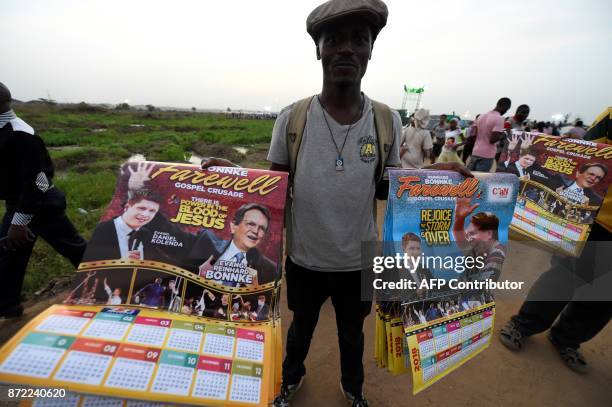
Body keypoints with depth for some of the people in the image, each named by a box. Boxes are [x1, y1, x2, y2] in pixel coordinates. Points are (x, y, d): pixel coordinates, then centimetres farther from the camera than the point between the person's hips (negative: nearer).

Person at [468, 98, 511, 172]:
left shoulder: (481, 116, 10)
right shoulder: (499, 119, -12)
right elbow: (493, 139, -19)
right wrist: (502, 135, -1)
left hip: (475, 153, 7)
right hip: (487, 155, -7)